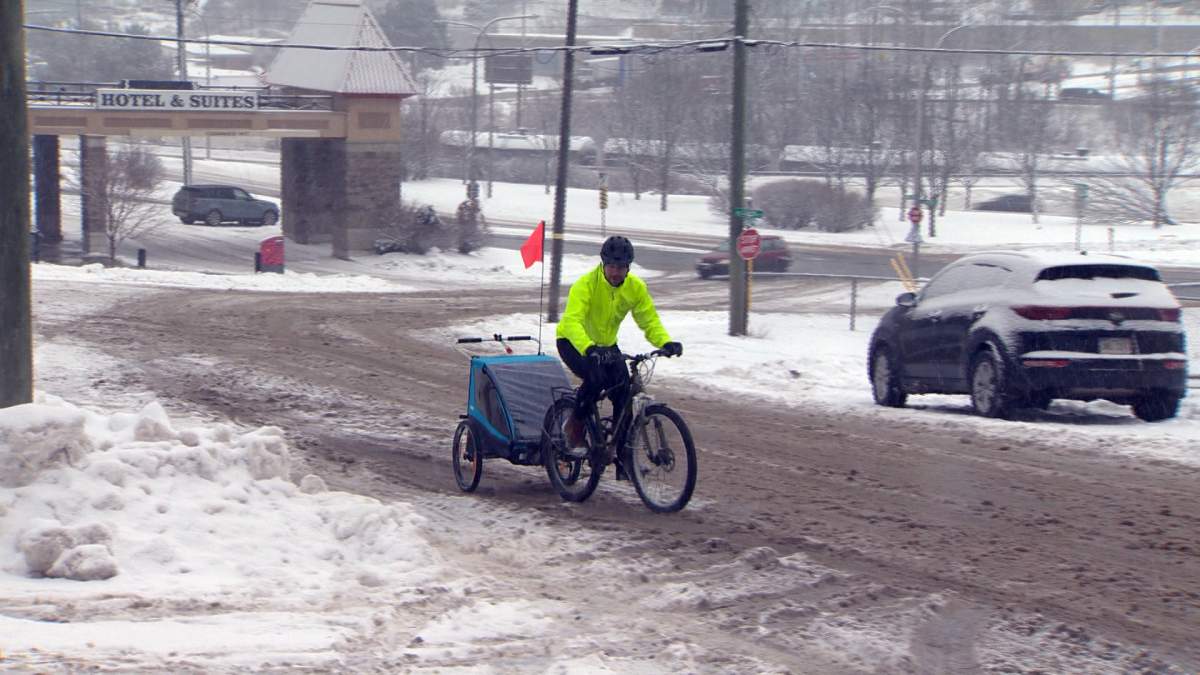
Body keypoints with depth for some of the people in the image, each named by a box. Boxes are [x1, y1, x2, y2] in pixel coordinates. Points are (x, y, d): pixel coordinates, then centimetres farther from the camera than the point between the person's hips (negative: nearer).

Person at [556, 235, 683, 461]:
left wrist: (666, 343, -32)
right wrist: (589, 349, -58)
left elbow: (650, 320, -11)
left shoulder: (636, 287, -13)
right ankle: (574, 427, -8)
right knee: (595, 377, -32)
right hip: (573, 342, -5)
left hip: (606, 345, 5)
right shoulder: (586, 284, -29)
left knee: (623, 389, -14)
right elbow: (572, 322, -40)